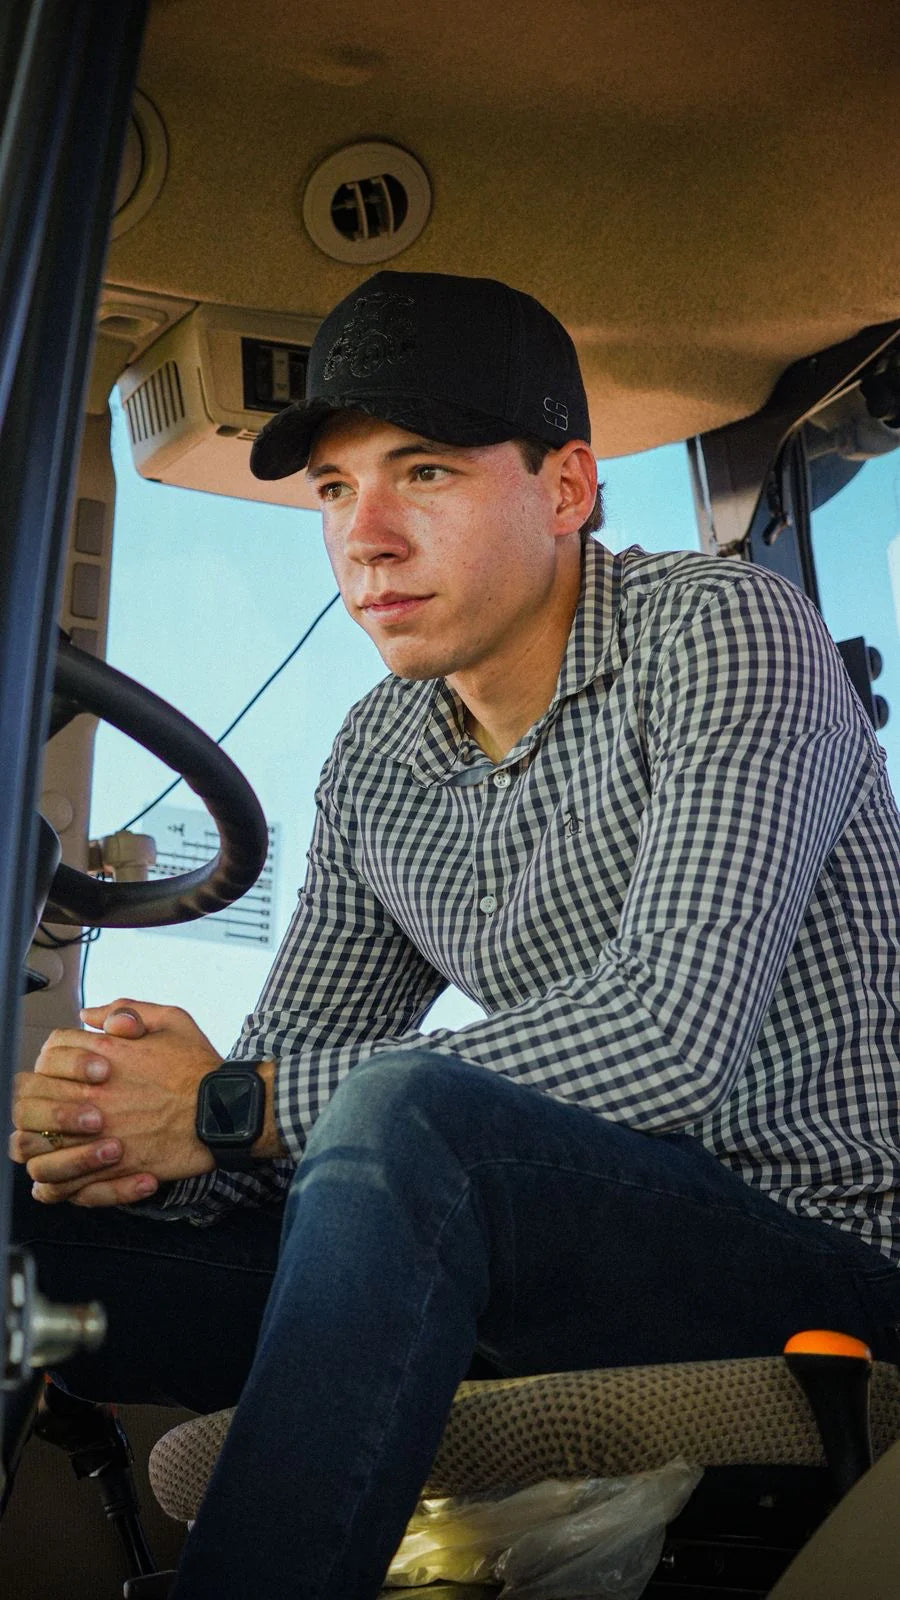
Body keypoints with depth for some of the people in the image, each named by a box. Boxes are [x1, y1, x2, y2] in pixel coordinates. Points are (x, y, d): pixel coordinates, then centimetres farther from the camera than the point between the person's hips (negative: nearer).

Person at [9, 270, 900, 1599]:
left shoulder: (724, 633, -13)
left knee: (406, 1119, -35)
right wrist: (112, 1137, -17)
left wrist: (232, 1106, -22)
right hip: (574, 1248, 6)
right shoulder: (376, 761, 8)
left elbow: (672, 1037, -26)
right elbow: (287, 1070, 8)